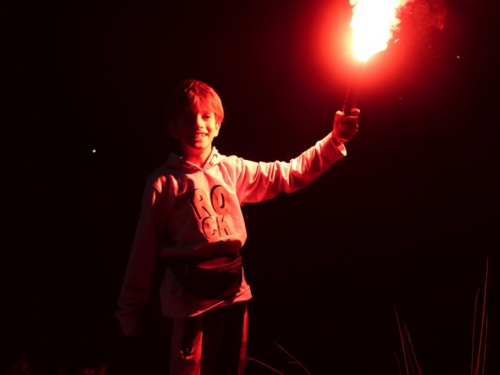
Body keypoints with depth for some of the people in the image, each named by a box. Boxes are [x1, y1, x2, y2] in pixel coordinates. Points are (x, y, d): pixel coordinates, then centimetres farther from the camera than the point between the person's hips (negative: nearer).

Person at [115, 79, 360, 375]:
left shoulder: (233, 170, 7)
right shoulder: (164, 182, -4)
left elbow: (289, 175, 6)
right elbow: (145, 248, -3)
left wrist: (334, 140, -4)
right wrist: (131, 311, -1)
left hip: (234, 292, 4)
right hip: (193, 298, -4)